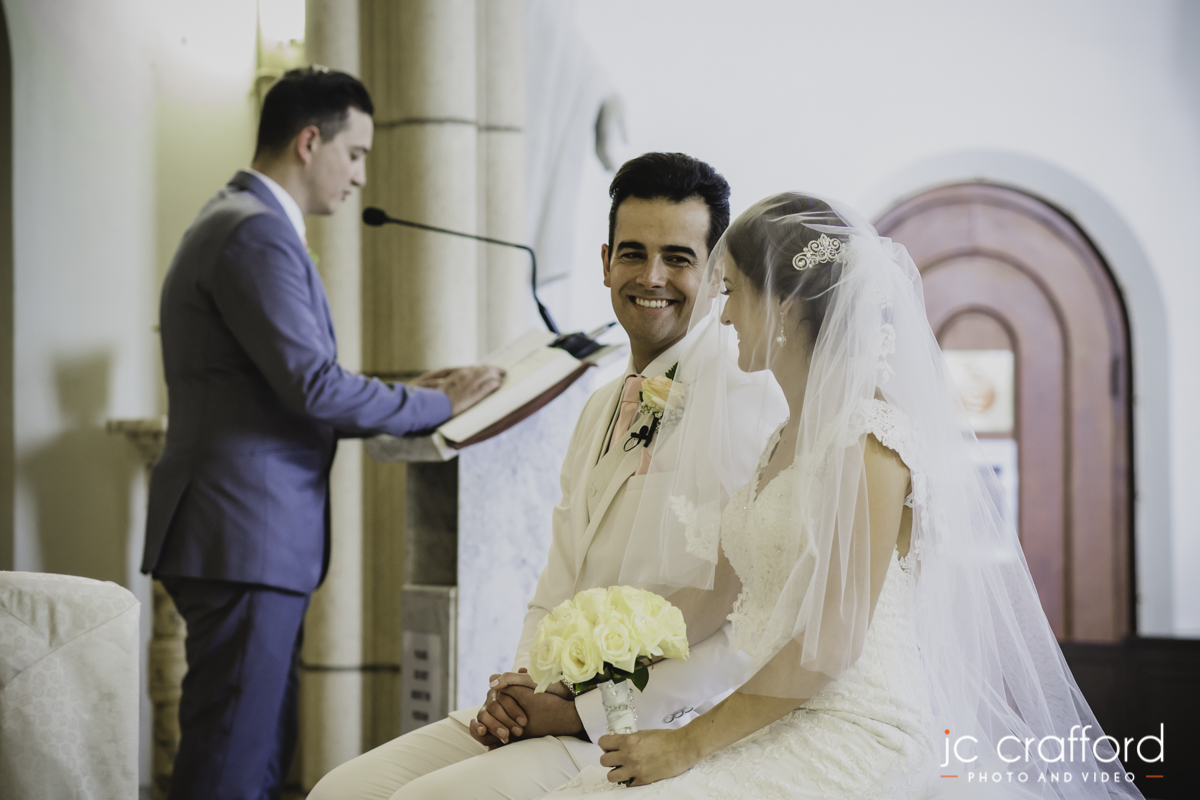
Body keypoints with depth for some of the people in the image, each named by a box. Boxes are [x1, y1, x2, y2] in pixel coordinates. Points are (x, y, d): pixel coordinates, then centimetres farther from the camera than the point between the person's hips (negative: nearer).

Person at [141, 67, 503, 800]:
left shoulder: (244, 223, 21)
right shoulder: (256, 231, -14)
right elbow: (313, 387, -20)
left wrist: (404, 393, 15)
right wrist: (440, 405, -8)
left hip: (259, 538, 11)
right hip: (245, 539, -11)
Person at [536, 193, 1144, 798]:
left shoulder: (870, 438, -13)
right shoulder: (790, 433, 15)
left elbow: (833, 642, -17)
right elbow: (713, 588, 15)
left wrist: (690, 742, -14)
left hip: (857, 734, -8)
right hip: (785, 730, 8)